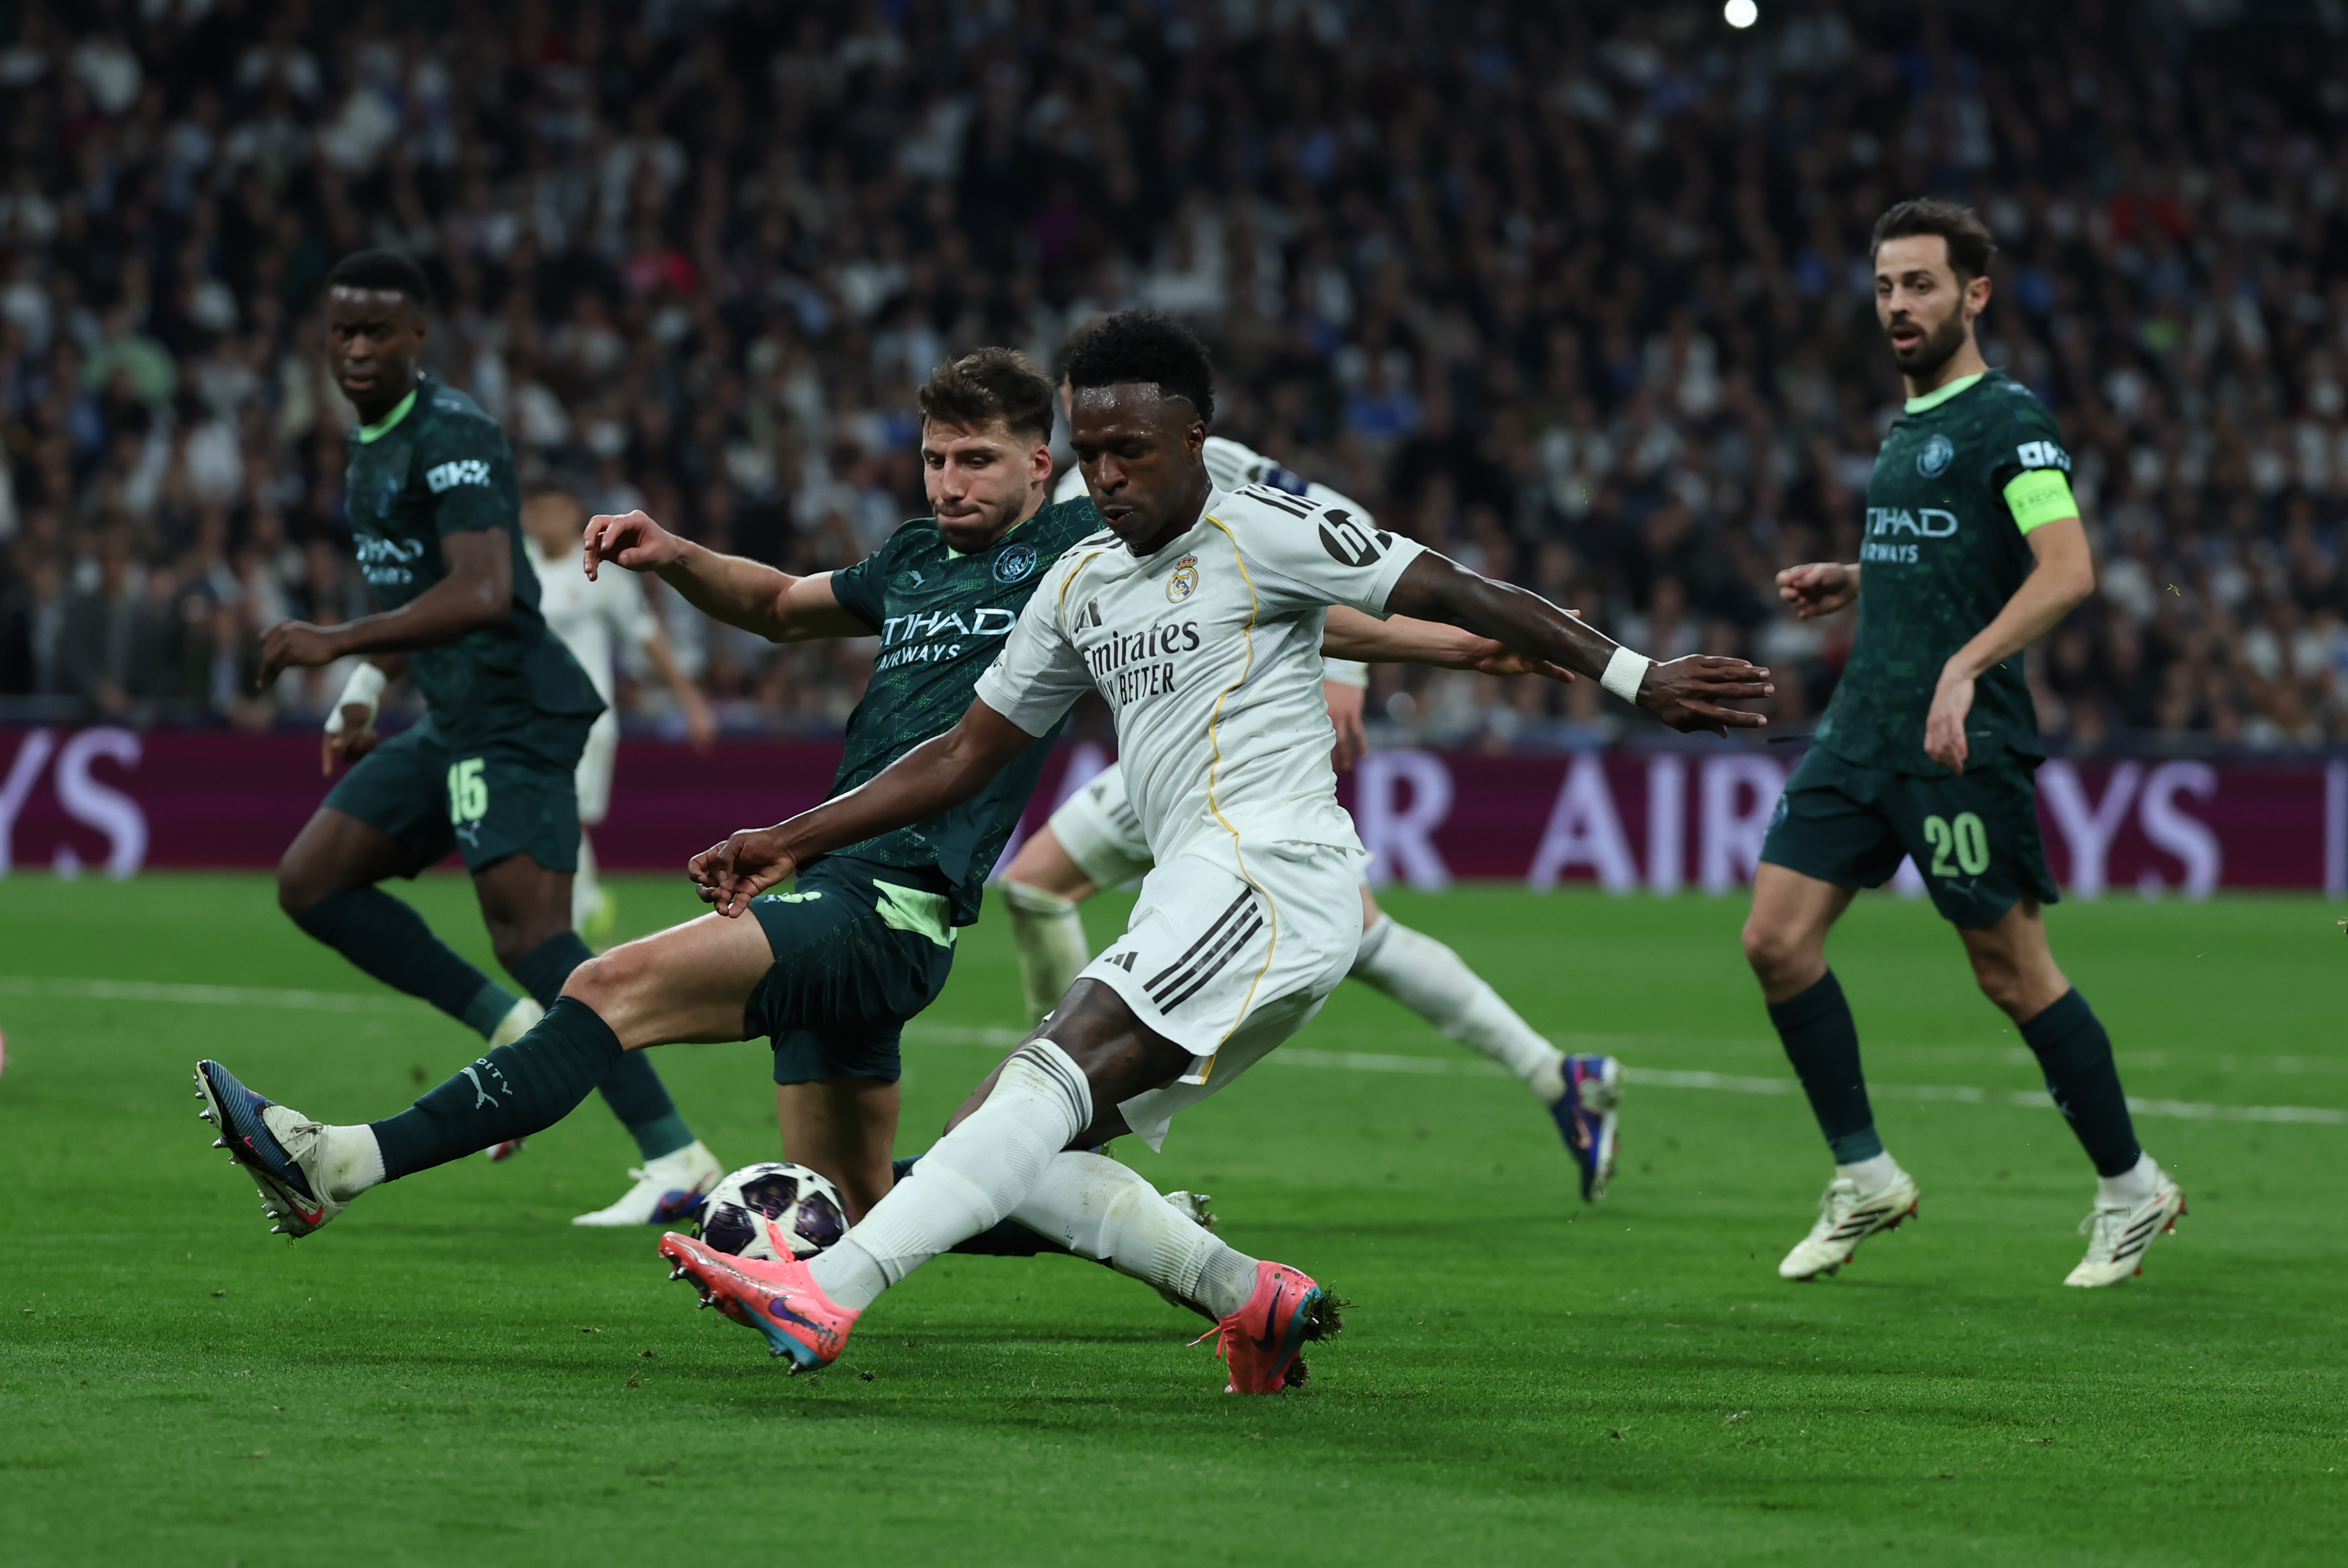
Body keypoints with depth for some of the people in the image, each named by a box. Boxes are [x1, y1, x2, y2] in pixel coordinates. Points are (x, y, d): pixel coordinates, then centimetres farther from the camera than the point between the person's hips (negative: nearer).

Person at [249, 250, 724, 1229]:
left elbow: (482, 594, -28)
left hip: (513, 713, -10)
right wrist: (365, 690, 22)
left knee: (528, 930, -20)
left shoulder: (451, 435, -15)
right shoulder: (371, 438, 16)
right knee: (309, 883, 6)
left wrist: (338, 644, -27)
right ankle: (513, 1032, 8)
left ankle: (677, 1161, -23)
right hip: (451, 721, 10)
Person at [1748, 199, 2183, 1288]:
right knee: (1777, 939, -2)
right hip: (1863, 727, 8)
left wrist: (1964, 667, -31)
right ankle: (1865, 1177, 9)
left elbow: (2066, 569, -21)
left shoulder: (2005, 418, -9)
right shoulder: (1907, 425, 18)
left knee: (2011, 970, -2)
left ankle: (2131, 1188, 14)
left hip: (1962, 741, -8)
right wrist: (1852, 583, 17)